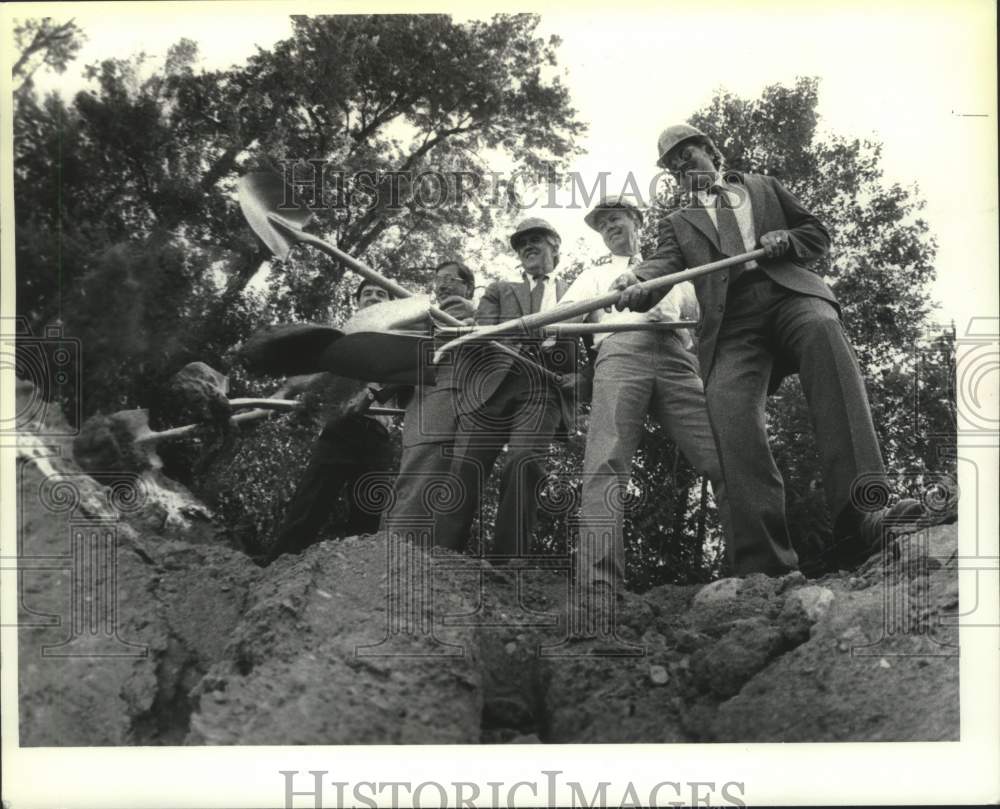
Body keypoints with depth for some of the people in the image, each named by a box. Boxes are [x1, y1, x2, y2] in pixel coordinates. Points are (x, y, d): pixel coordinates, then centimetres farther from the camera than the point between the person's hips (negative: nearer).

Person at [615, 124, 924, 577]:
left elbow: (818, 235, 28)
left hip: (789, 294, -1)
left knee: (823, 332, -37)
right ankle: (767, 564, -35)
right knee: (729, 410, -29)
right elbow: (666, 262, 7)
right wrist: (637, 282, -18)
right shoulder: (679, 223, 28)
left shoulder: (763, 187, 31)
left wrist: (785, 240, 4)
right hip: (732, 323, 1)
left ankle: (856, 514, -50)